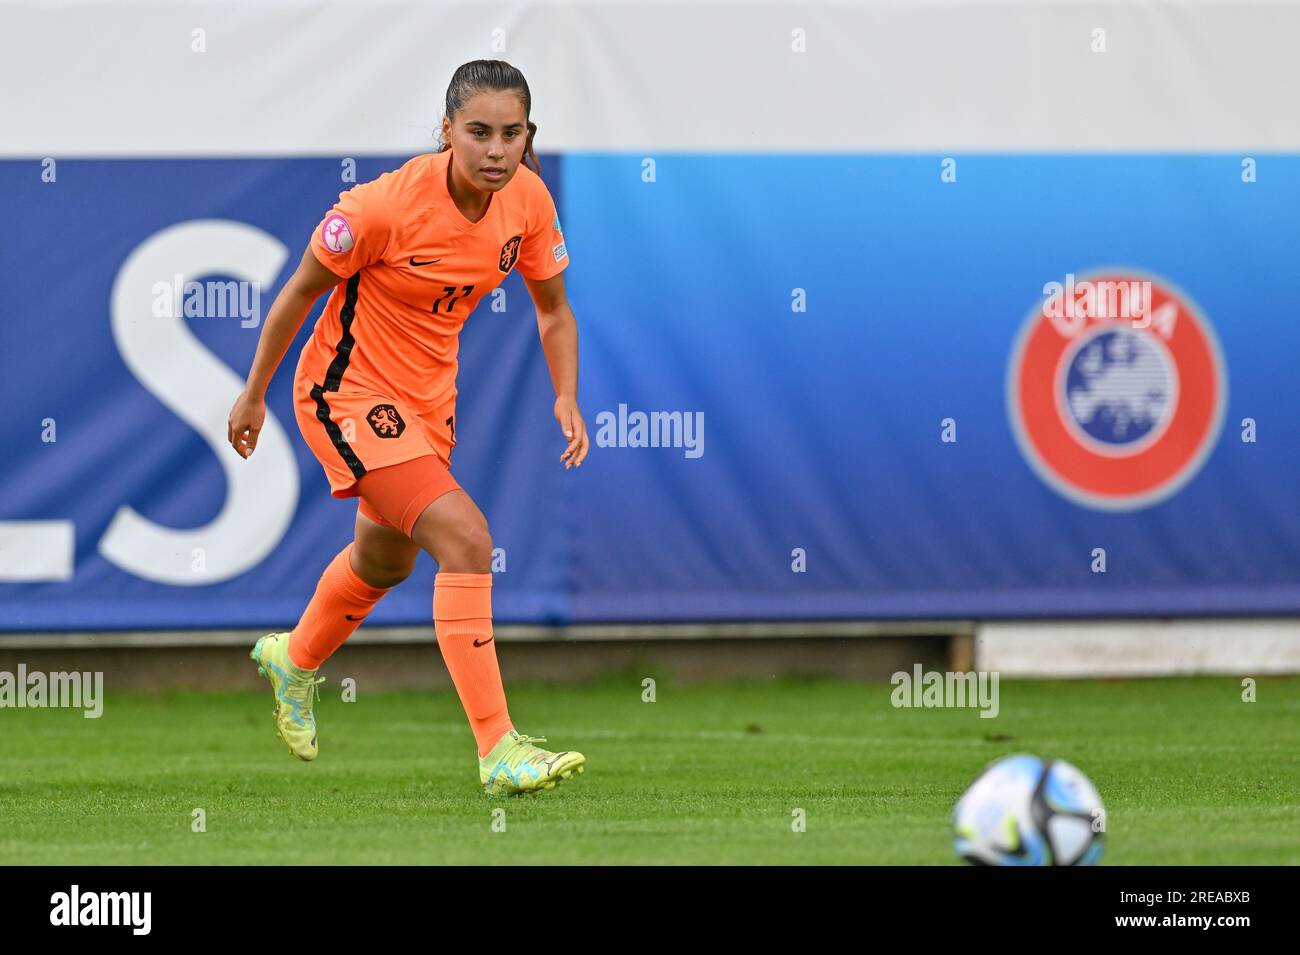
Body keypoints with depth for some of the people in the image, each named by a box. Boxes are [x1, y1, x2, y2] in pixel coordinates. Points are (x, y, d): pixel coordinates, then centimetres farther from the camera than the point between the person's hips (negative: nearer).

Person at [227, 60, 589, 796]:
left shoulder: (528, 201, -12)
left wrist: (567, 398, -11)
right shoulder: (386, 206, -28)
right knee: (466, 538, -24)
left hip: (427, 398, 7)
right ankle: (497, 750, -22)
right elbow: (301, 291, -14)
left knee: (386, 560, 29)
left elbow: (553, 311, 4)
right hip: (349, 394, -7)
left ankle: (295, 659, 60)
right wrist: (254, 394, -5)